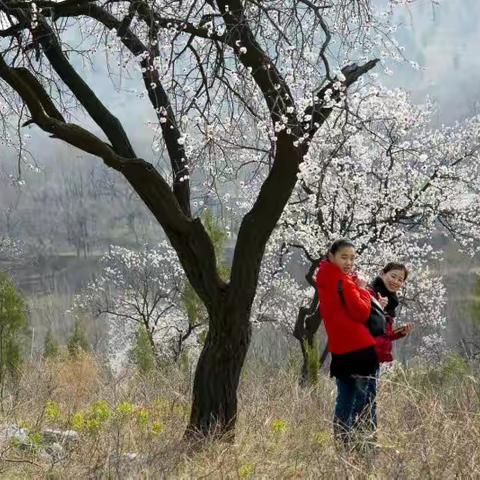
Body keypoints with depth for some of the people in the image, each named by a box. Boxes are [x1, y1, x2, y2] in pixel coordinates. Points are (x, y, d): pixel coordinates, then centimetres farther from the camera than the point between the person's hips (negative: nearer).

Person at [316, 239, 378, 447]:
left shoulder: (325, 279, 14)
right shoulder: (343, 281, -14)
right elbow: (361, 313, -16)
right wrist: (363, 289, -2)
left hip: (339, 351, 9)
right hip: (360, 350, -9)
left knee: (344, 401, 14)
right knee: (364, 403, -5)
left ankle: (340, 445, 14)